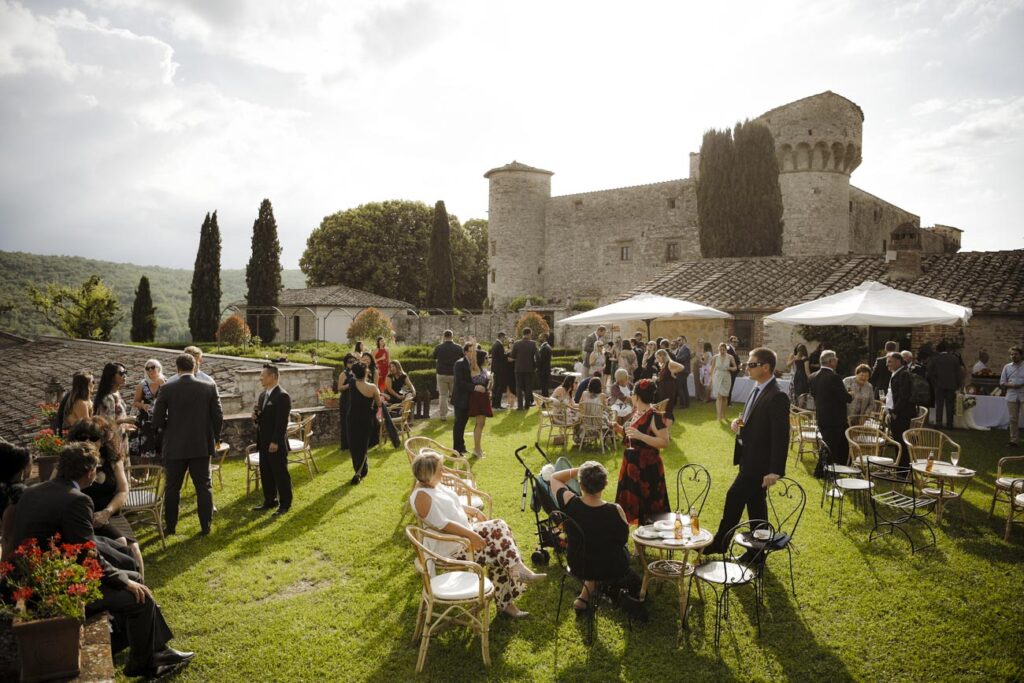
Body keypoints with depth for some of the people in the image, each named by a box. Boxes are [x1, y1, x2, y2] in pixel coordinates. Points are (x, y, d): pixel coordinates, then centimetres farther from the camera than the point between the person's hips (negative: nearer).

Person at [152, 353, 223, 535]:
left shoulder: (167, 389, -7)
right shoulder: (209, 387, -5)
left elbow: (157, 420, -6)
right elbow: (218, 417, -3)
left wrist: (170, 427, 15)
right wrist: (215, 437, 13)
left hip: (175, 446, 0)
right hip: (202, 445, 1)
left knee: (172, 488, 13)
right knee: (204, 487, 8)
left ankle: (170, 526, 21)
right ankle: (205, 526, 10)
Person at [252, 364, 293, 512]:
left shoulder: (283, 396, -15)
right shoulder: (262, 395, 12)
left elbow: (282, 422, -19)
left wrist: (275, 442, -21)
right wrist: (255, 417, -2)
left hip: (276, 444, -8)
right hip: (263, 443, 8)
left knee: (280, 473, 1)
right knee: (265, 474, 15)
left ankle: (285, 504, 11)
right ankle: (269, 501, 27)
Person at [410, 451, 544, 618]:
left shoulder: (434, 485, 6)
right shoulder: (421, 496, -23)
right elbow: (442, 525, -29)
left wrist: (474, 511, 18)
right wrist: (471, 535, -29)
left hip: (462, 534, 9)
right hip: (451, 549, -9)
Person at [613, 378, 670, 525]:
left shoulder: (654, 417, -17)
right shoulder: (636, 413, 9)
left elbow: (665, 442, -23)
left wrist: (640, 435, -30)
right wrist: (620, 430, 4)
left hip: (647, 467, -9)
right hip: (631, 464, 9)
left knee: (648, 507, 0)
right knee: (633, 504, 16)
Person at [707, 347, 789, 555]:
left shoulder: (777, 397, -19)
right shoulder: (757, 390, 9)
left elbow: (781, 436, -21)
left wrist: (776, 470, -23)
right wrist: (738, 423, 0)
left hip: (758, 462, -9)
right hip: (750, 458, 9)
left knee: (734, 497, -5)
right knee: (755, 505, 15)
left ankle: (720, 544, 9)